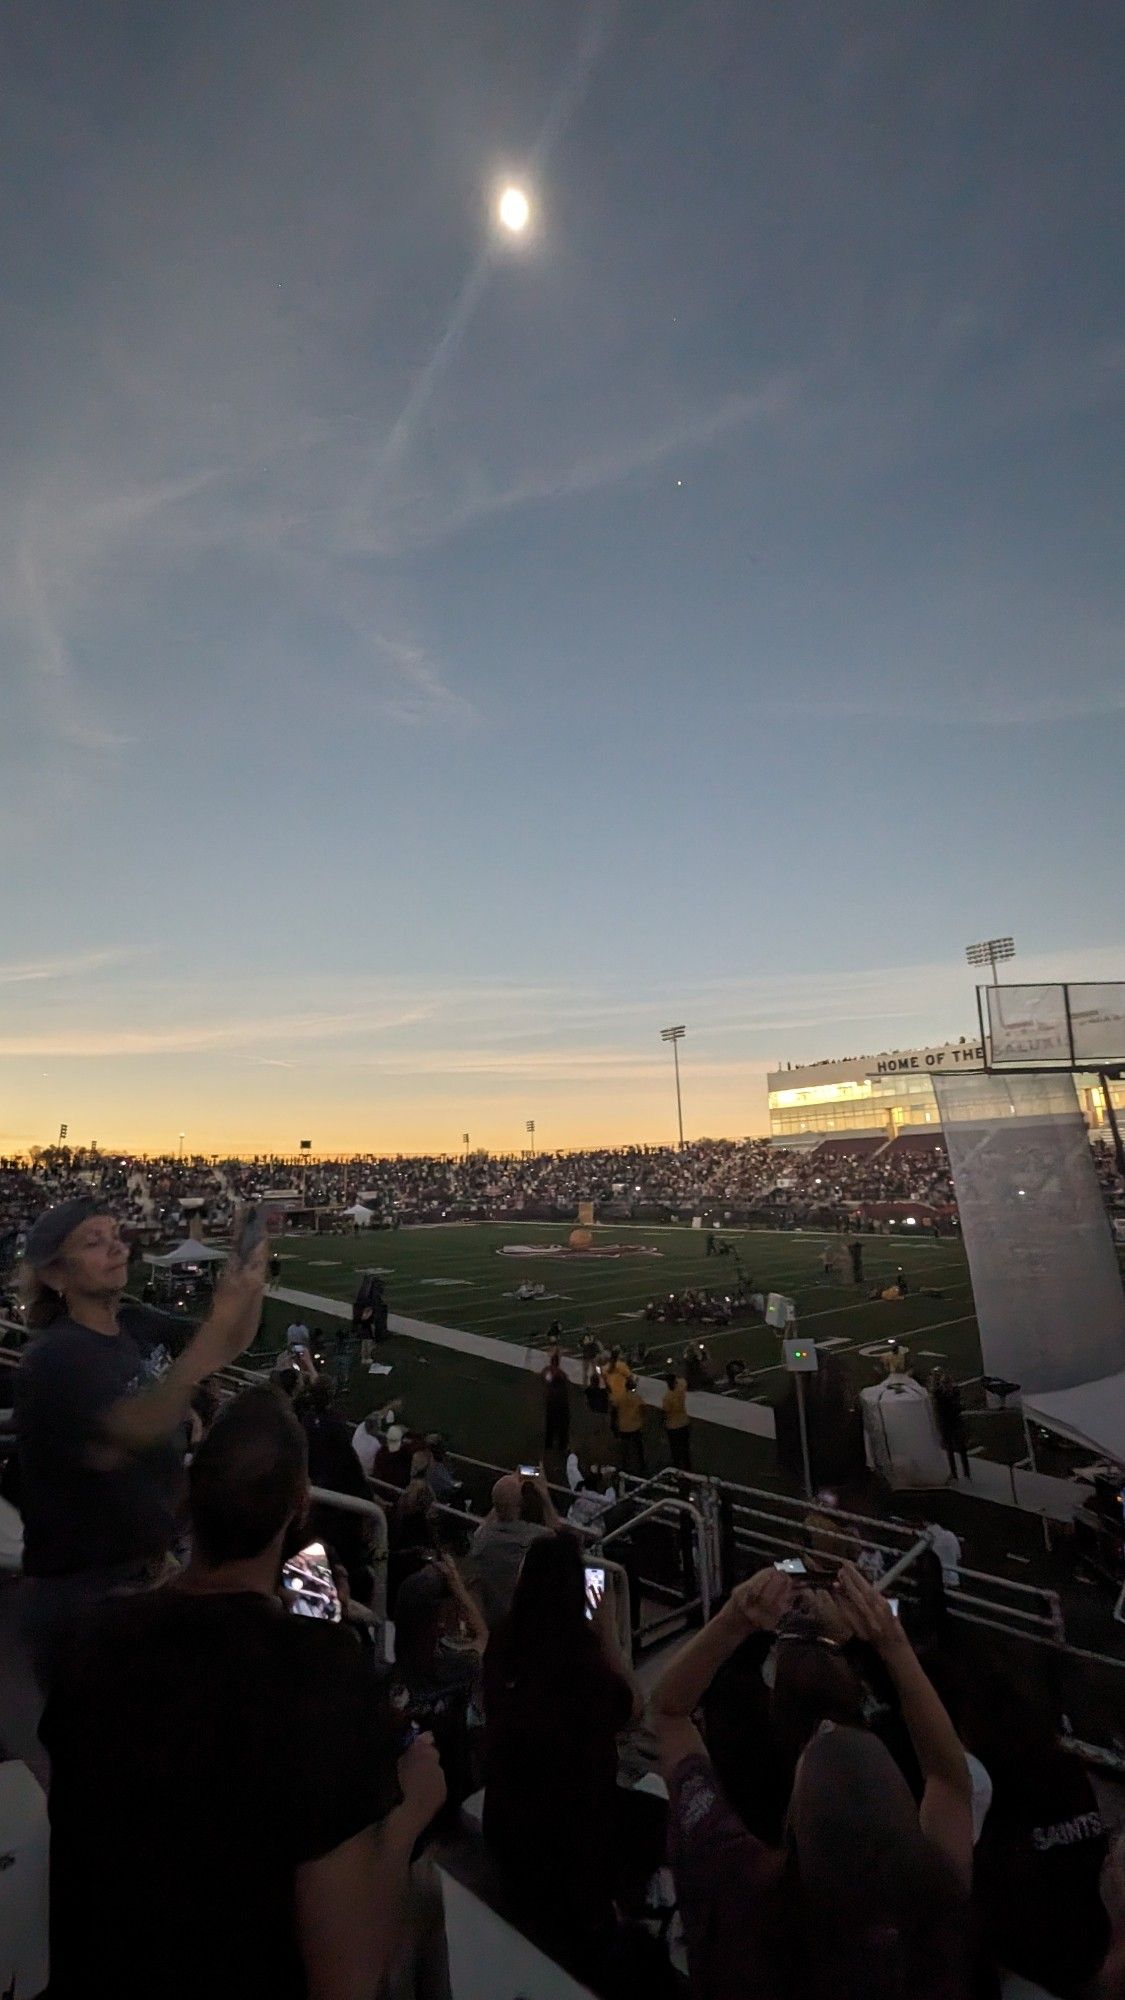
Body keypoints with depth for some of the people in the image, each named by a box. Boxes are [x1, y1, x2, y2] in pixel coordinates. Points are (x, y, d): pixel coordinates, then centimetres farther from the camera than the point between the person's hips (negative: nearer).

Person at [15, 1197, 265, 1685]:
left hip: (151, 1567, 7)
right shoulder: (54, 1358, -24)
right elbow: (138, 1431, -38)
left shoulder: (140, 1327, -3)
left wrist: (251, 1265, -14)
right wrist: (220, 1316, -45)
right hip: (80, 1591, -7)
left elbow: (231, 1346, 5)